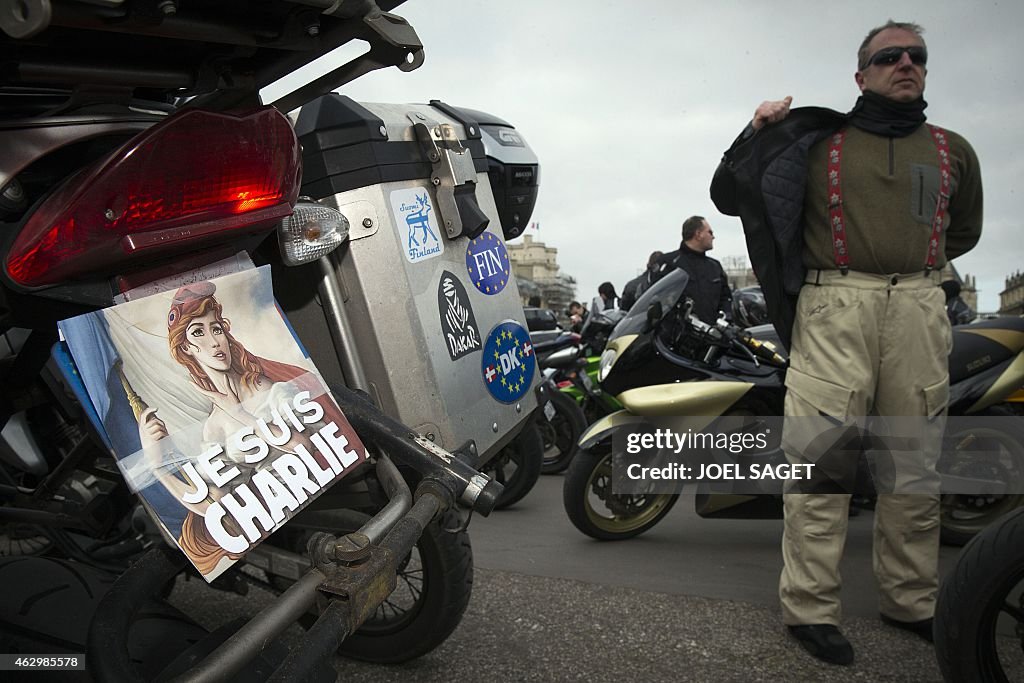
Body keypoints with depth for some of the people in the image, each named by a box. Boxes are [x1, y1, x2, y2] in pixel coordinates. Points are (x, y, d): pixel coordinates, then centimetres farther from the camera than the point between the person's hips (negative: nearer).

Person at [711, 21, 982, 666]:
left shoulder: (953, 150, 19)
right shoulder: (817, 140, 10)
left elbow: (965, 229, 32)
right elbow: (728, 196, 10)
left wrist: (914, 259, 18)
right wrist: (760, 132, -2)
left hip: (920, 312, 4)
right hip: (834, 308, -3)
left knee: (916, 462, 8)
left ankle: (911, 600, 22)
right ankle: (810, 607, 0)